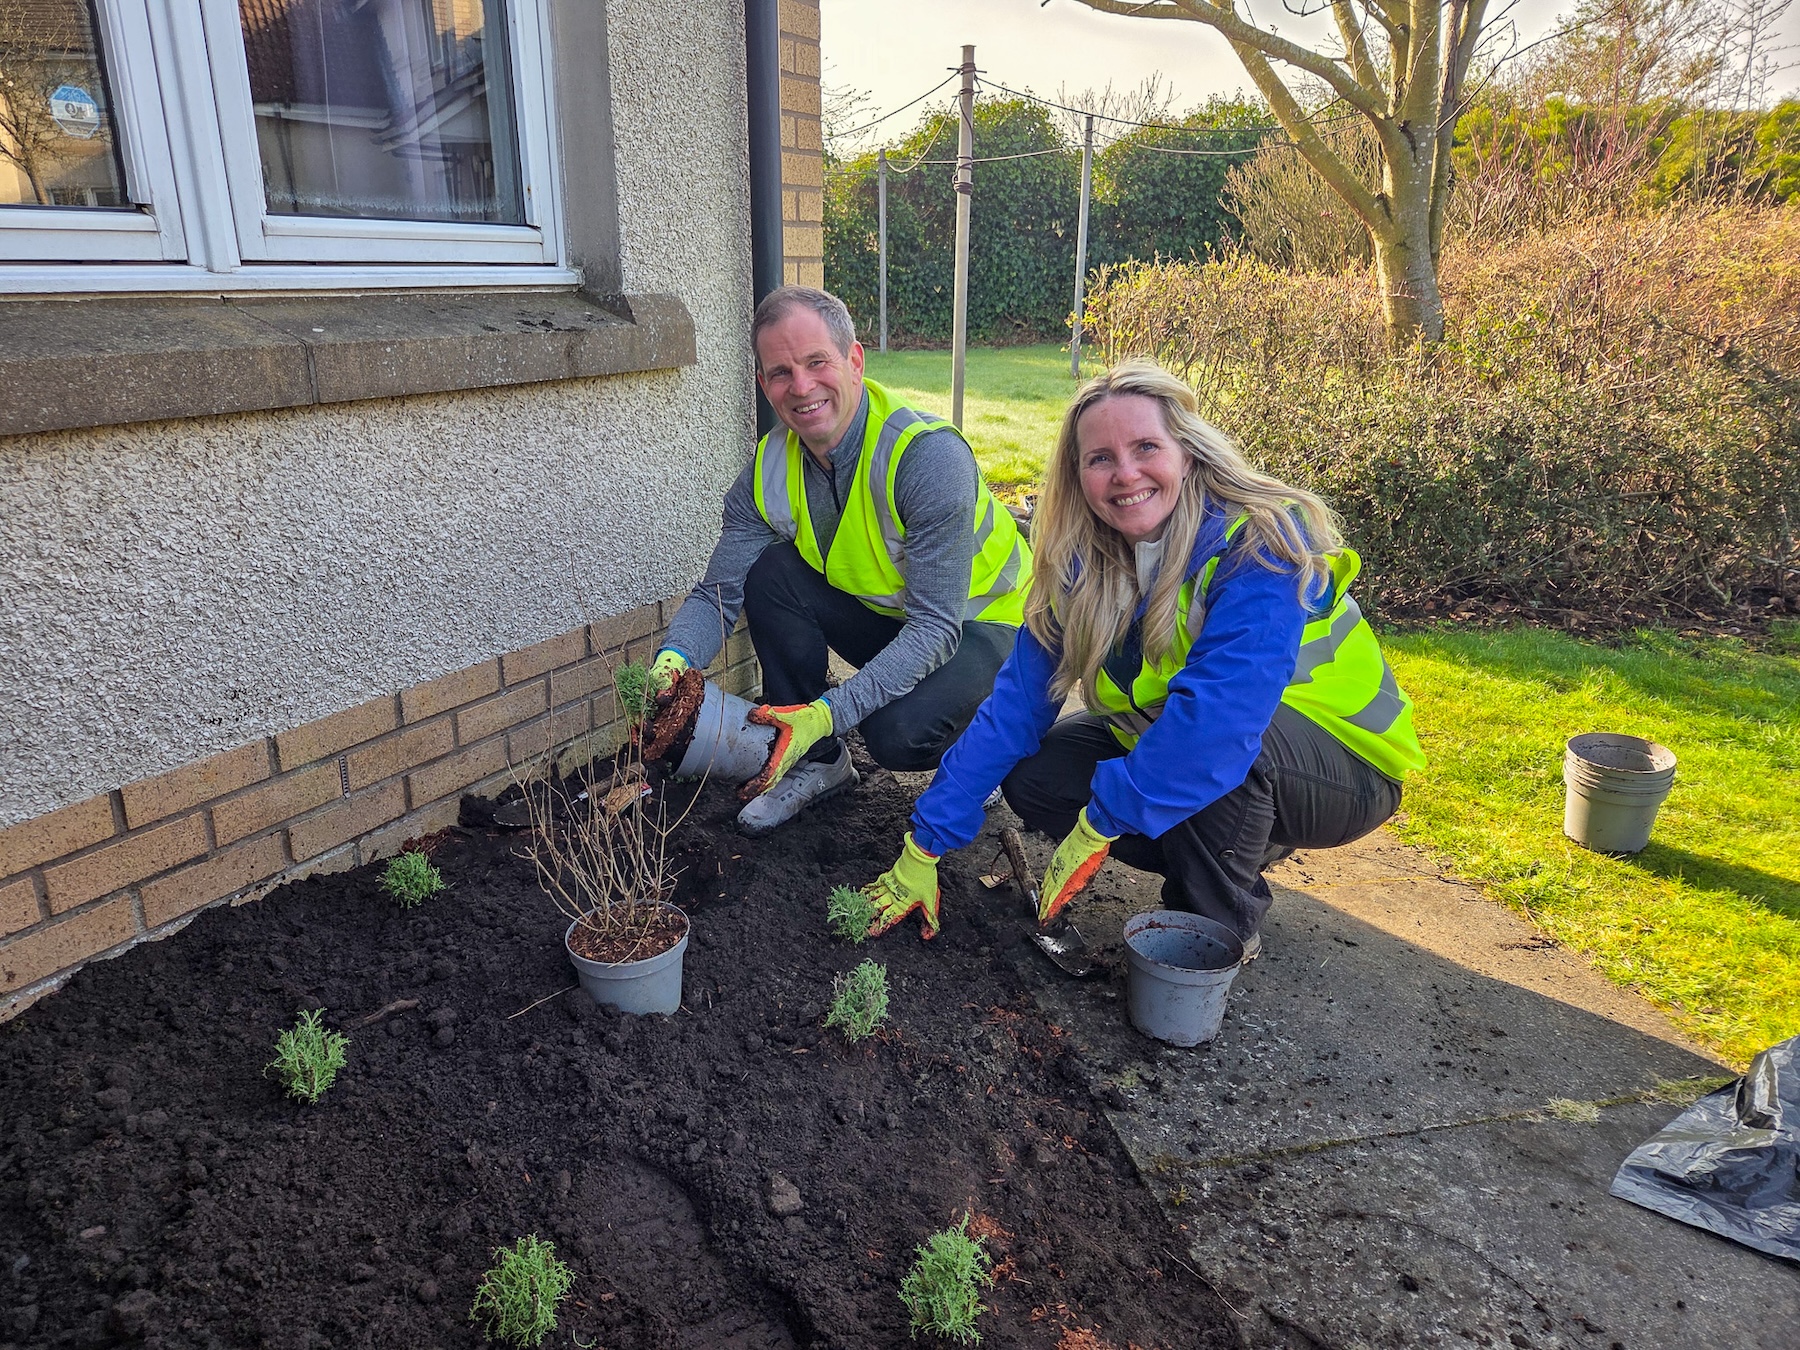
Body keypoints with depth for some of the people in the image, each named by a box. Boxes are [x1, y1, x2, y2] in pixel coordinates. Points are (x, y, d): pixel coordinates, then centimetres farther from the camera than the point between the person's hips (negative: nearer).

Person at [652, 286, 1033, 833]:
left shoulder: (930, 455, -31)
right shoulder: (769, 469, -11)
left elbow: (936, 626, -32)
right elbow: (718, 593, -10)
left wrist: (828, 712, -41)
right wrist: (673, 659, -32)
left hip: (980, 622, -6)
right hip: (883, 614, 6)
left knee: (896, 733, -32)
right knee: (771, 573, -18)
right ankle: (817, 762, -1)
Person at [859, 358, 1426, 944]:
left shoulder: (1263, 543, -28)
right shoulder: (1082, 563, -8)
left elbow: (1220, 708, -41)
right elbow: (1017, 702, -9)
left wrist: (1100, 823, -35)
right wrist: (924, 847, -12)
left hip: (1345, 774, -6)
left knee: (1214, 732, -36)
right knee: (1034, 776, -9)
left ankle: (1222, 924, -9)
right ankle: (1248, 850, 6)